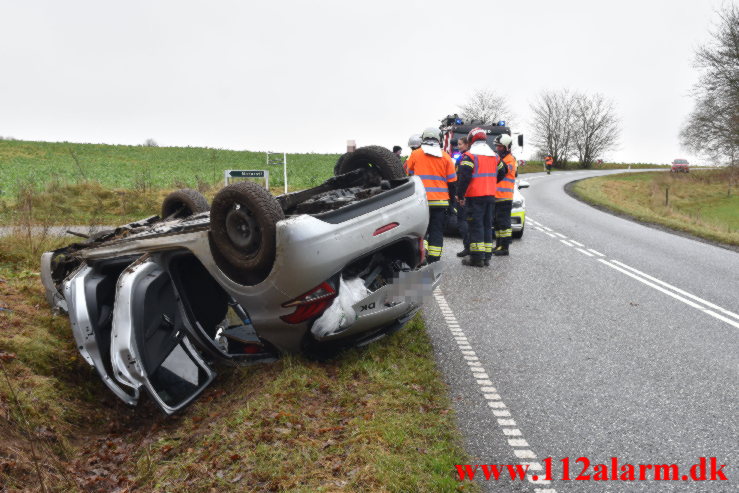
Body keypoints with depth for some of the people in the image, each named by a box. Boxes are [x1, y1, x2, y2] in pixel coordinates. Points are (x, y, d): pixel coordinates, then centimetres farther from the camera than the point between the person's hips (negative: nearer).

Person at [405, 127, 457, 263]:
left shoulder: (415, 154, 2)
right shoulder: (446, 157, 7)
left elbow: (408, 176, 12)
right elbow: (452, 182, 8)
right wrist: (451, 200, 16)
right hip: (441, 201, 1)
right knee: (437, 232, 6)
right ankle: (434, 261, 6)